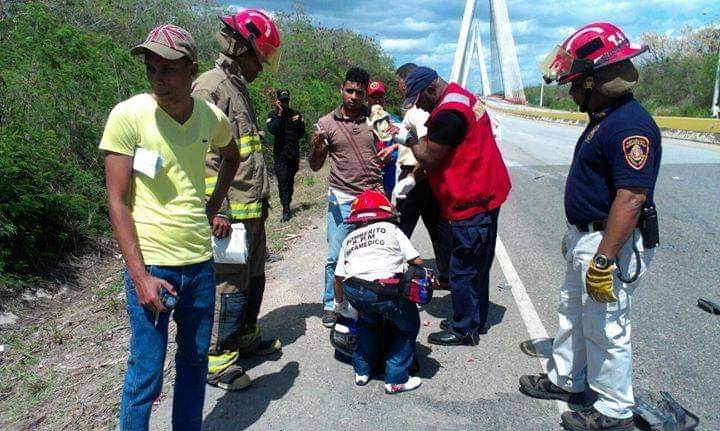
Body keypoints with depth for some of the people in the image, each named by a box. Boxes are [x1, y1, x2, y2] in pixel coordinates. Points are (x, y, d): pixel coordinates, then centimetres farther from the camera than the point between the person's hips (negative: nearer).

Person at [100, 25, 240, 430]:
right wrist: (140, 275, -15)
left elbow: (231, 158, 23)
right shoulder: (129, 115, -12)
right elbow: (118, 202, -11)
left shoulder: (212, 116, 0)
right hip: (151, 263, -4)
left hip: (201, 259, 4)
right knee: (146, 375, 4)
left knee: (195, 359, 17)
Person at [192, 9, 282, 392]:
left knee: (254, 278, 19)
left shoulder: (239, 88, 18)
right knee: (231, 286, -2)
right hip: (231, 213, -10)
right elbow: (203, 155, -21)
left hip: (252, 210, 10)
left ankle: (245, 337, 37)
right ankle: (218, 361, 12)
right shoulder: (211, 87, -13)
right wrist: (217, 210, -23)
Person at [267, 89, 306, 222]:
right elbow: (272, 130, -15)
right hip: (280, 153, -3)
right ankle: (286, 209, -14)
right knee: (282, 181, -12)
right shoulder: (272, 115, 4)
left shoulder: (295, 114, 13)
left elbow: (302, 133, 11)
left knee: (290, 181, 8)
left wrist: (298, 121, -6)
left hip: (294, 153, 3)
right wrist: (280, 114, -13)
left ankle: (287, 205, 19)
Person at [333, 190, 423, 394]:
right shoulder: (391, 229, 19)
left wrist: (340, 304, 43)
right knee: (409, 327, 21)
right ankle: (396, 379, 18)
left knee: (367, 322, 36)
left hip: (353, 290, 4)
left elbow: (338, 277, 26)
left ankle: (362, 371, 39)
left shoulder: (349, 239, 28)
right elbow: (417, 261, 13)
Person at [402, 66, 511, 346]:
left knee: (463, 270, 1)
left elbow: (429, 159, -16)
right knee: (478, 266, 19)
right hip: (486, 194, 11)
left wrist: (413, 136, -2)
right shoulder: (461, 97, 13)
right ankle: (474, 320, 33)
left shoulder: (448, 113, -21)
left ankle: (464, 330, 15)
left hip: (472, 203, -11)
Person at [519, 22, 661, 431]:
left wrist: (603, 260, -29)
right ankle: (566, 379, 42)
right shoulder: (604, 118, 10)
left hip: (611, 245, -11)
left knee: (606, 329, 5)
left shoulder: (630, 125, -23)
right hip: (585, 237, 11)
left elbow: (631, 198, -29)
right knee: (573, 313, 23)